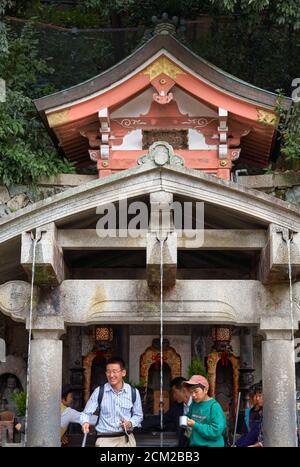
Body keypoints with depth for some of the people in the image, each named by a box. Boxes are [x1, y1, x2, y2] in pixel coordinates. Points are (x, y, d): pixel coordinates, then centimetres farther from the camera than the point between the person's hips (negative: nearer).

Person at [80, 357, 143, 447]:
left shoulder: (133, 392, 2)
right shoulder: (99, 392, -2)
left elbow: (138, 415, 13)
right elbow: (86, 412, 0)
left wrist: (130, 423, -7)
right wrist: (85, 422, -21)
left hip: (126, 439, 2)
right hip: (105, 439, -2)